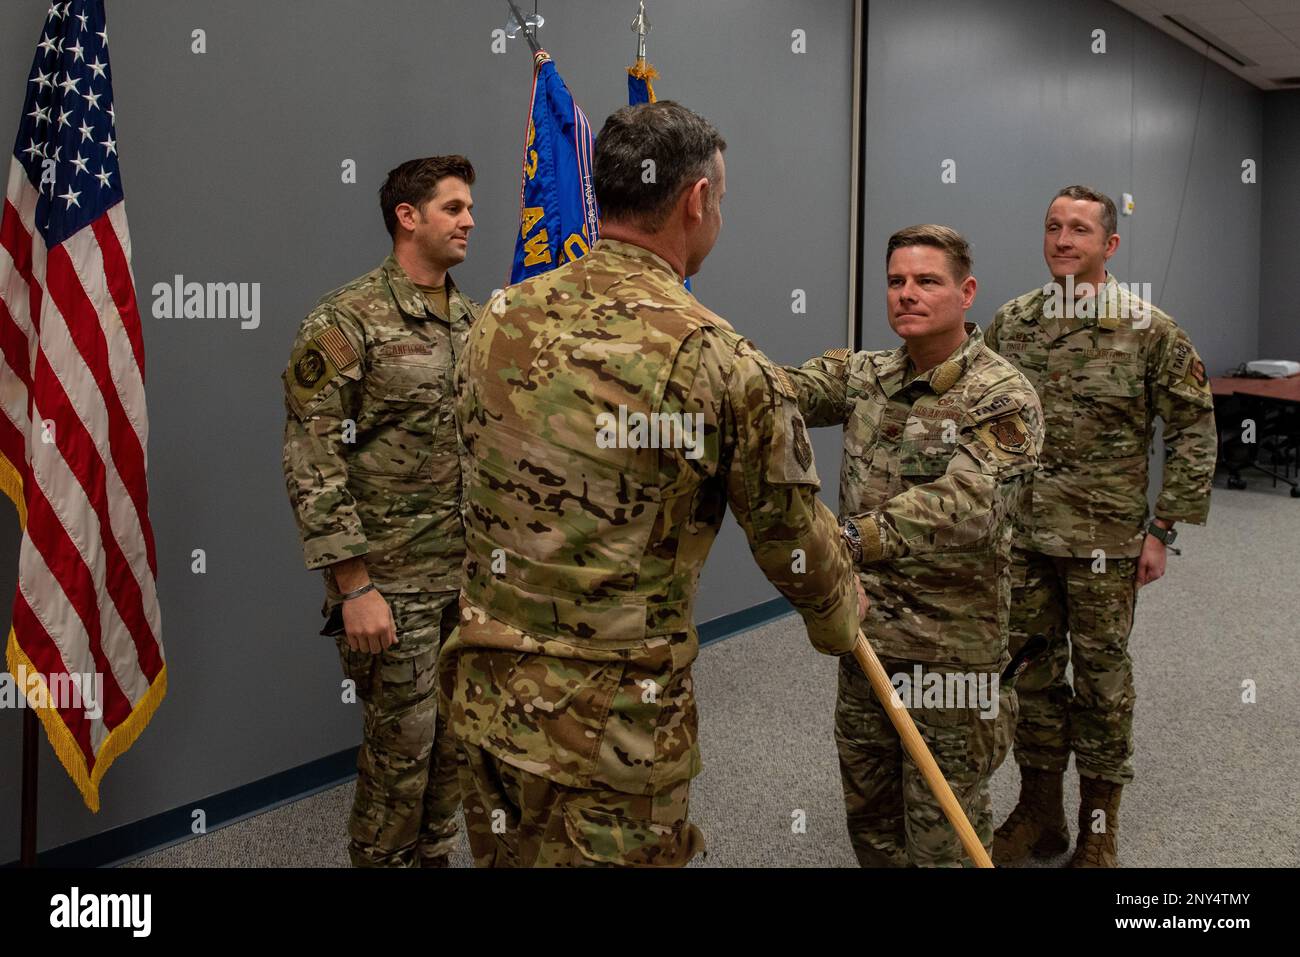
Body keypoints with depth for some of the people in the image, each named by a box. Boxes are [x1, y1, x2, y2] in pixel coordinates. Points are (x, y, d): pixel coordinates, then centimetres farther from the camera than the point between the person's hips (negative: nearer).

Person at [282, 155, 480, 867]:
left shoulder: (473, 321, 9)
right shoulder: (345, 322, -12)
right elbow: (312, 465, -15)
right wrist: (355, 586, -18)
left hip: (471, 571, 7)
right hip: (392, 580, -6)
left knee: (454, 738, 15)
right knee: (401, 746, 3)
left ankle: (433, 855, 34)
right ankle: (382, 862, 24)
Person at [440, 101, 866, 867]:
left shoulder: (499, 320, 0)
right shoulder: (725, 365, -16)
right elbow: (798, 544, -4)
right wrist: (844, 622, 17)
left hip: (486, 696, 6)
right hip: (615, 725, -5)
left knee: (508, 857, 22)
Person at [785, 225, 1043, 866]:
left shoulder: (1003, 398, -14)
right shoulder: (863, 375, 4)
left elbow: (968, 506, -30)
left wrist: (858, 535, -42)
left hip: (952, 645, -5)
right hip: (864, 631, 5)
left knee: (943, 835, 10)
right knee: (868, 812, 20)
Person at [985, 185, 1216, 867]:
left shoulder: (1148, 329, -7)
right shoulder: (1009, 323, 3)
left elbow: (1193, 429, -4)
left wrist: (1163, 528, -7)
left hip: (1105, 541, -3)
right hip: (1020, 536, 3)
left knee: (1100, 678, 8)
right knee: (1031, 673, 12)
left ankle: (1099, 827, 24)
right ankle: (1039, 812, 29)